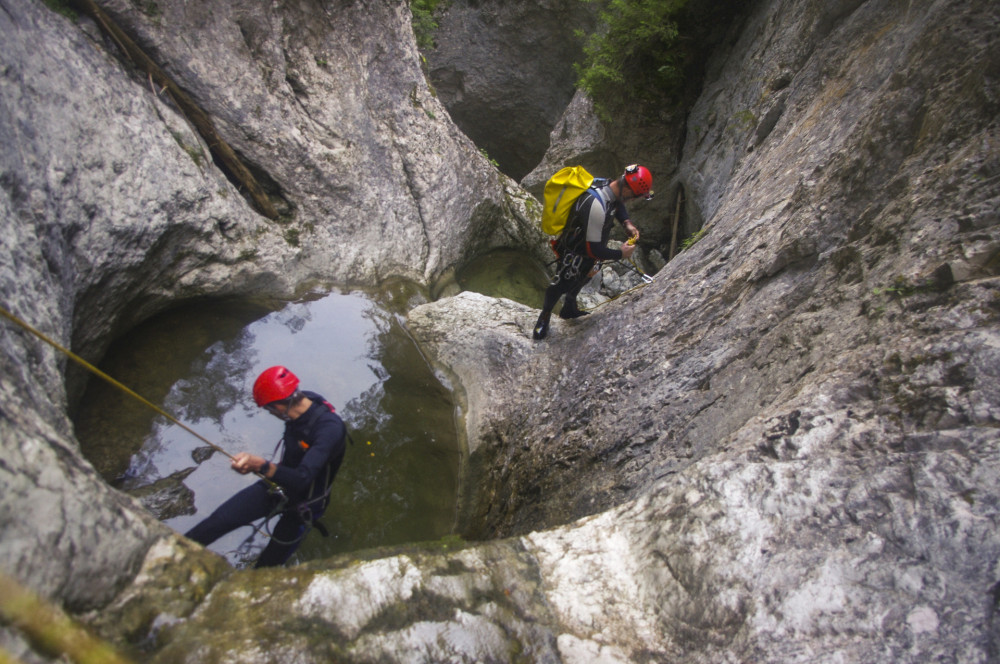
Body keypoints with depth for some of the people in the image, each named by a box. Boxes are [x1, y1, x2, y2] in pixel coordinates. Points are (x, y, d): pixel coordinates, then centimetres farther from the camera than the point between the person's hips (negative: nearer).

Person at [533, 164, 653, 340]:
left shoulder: (606, 185, -17)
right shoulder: (596, 206, -43)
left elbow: (618, 204, 11)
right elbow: (594, 249, -35)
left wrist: (627, 223, -7)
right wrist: (620, 254, -20)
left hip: (585, 244, 9)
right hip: (574, 254, -9)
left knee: (581, 278, 31)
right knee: (561, 285, 13)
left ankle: (569, 309, 57)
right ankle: (543, 319, 39)